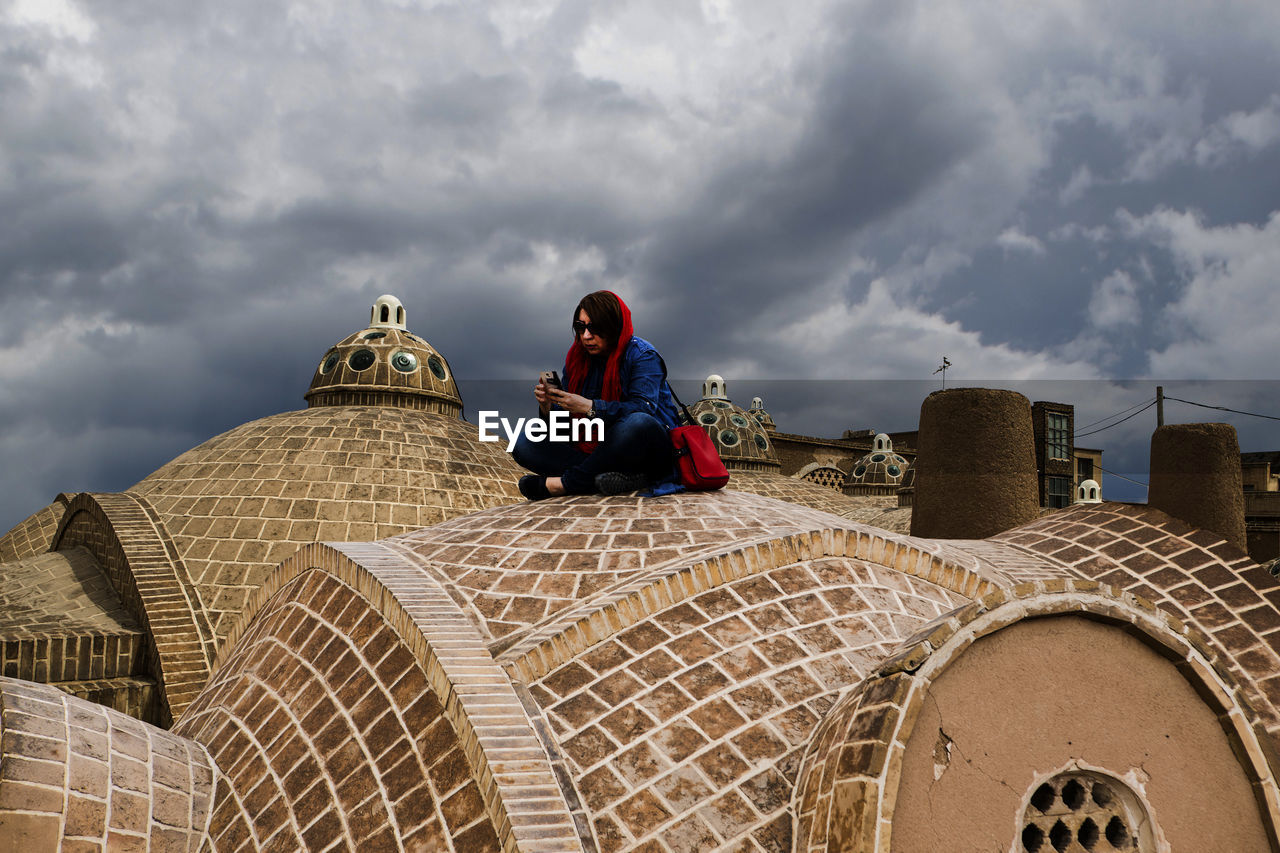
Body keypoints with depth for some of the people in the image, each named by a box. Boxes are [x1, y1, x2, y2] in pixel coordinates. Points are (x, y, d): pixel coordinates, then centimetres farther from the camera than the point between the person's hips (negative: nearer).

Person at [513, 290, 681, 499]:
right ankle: (624, 478, -28)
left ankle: (563, 483, -24)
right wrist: (549, 406, -15)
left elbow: (643, 408, -23)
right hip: (594, 448, 5)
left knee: (639, 424, -39)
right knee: (524, 444, -11)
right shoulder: (576, 359, 10)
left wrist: (590, 407, -31)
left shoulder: (642, 354, -6)